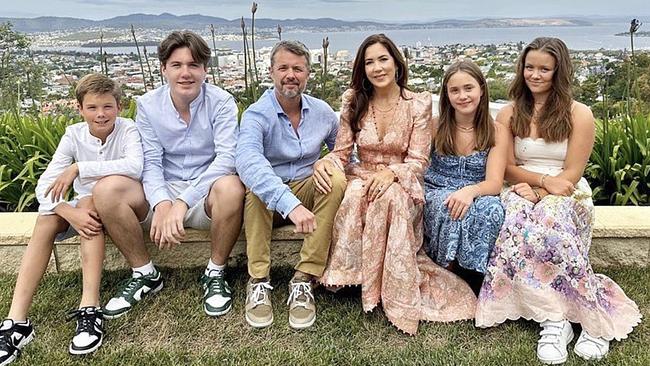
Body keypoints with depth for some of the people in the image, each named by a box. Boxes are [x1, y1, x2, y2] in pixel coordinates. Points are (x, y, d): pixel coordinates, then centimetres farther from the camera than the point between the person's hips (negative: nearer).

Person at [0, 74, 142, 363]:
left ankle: (89, 308, -37)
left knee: (88, 198, -32)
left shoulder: (127, 130, -15)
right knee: (46, 219, -23)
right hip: (84, 207, 4)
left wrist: (78, 168, -34)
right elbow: (45, 185, -15)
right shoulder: (74, 135, -6)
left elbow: (135, 167, -38)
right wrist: (70, 213, -34)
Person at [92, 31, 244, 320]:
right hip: (163, 191, 3)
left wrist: (182, 203, -30)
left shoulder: (221, 102, -8)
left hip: (205, 194, -2)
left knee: (231, 186, -36)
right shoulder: (148, 105, 0)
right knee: (106, 189, -22)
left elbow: (226, 157, -20)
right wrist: (163, 204, -27)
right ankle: (145, 274, -2)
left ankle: (215, 274, -11)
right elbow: (150, 163, -5)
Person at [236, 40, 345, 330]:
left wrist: (329, 163, -12)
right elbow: (247, 161, -37)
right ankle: (258, 282, -26)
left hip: (306, 191, 3)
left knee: (336, 180, -26)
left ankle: (303, 280, -26)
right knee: (256, 186, -35)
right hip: (266, 200, -3)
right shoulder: (257, 114, -16)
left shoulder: (322, 112, 0)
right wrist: (290, 205, -51)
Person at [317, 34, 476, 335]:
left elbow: (418, 161, -6)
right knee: (354, 195, -35)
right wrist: (324, 162, -21)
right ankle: (350, 273, -22)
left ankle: (395, 293, -25)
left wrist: (391, 173, -27)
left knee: (390, 197, -37)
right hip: (362, 177, 2)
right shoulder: (354, 101, 4)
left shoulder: (419, 104, -2)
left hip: (402, 183, -1)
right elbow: (342, 153, 3)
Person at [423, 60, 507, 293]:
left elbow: (494, 183, -8)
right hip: (436, 194, 0)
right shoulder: (435, 127, 5)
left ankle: (474, 286, -19)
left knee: (491, 210, -34)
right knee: (449, 208, -36)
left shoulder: (496, 132, 3)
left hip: (477, 197, 1)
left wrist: (471, 190, -30)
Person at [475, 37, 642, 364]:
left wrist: (537, 193, -18)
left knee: (547, 224, -38)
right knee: (515, 225, -35)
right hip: (523, 194, 2)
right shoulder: (509, 114, 11)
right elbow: (508, 169, 5)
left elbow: (571, 175, -3)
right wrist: (543, 179, -13)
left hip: (567, 198, -2)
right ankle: (555, 319, -28)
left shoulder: (579, 114, 3)